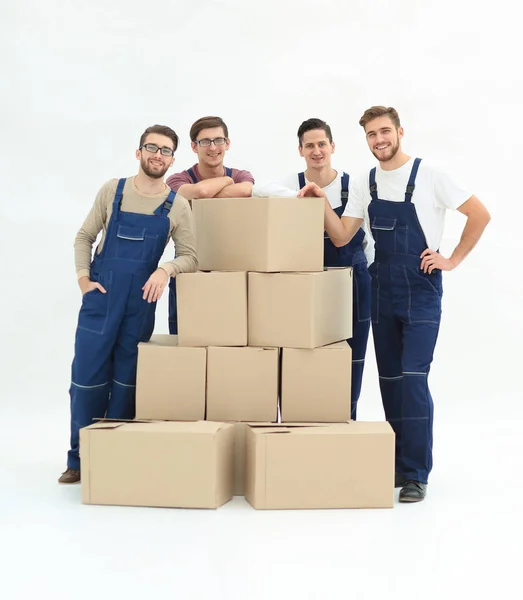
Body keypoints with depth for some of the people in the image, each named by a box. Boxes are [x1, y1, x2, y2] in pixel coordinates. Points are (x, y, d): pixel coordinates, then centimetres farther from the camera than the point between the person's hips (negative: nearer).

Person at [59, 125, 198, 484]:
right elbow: (84, 237, 8)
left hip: (141, 301, 0)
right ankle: (80, 460, 12)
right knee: (87, 377, 0)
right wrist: (83, 277, -4)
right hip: (100, 296, 0)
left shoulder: (178, 206, 0)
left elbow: (190, 256, 0)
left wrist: (166, 269, -19)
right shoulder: (113, 190, 2)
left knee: (127, 382, 7)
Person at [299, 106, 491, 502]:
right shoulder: (365, 185, 8)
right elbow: (341, 237, 6)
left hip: (421, 291, -5)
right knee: (390, 379, 9)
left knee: (413, 378, -13)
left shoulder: (428, 175, -7)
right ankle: (397, 463, 20)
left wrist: (453, 260, -5)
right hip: (383, 291, 5)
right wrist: (322, 202, -6)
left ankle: (416, 474, -5)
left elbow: (480, 215, -4)